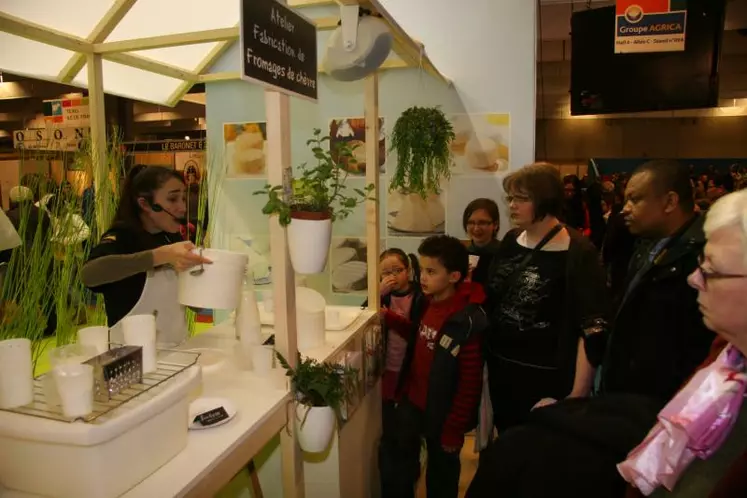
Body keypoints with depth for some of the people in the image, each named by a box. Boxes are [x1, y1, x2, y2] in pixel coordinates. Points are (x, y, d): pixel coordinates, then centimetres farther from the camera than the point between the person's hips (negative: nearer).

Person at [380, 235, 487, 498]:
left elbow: (471, 382, -22)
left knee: (441, 473, 19)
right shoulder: (428, 302, -4)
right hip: (412, 400, 7)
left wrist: (454, 428, -17)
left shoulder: (466, 321, -27)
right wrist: (389, 318, 3)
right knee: (401, 460, 25)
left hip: (441, 412, -7)